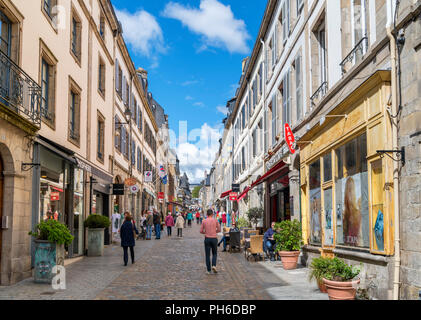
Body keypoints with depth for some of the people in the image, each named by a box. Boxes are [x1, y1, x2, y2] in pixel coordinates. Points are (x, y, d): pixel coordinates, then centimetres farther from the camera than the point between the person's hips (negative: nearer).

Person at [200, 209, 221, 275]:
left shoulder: (204, 221, 0)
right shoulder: (215, 220, -2)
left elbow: (201, 231, 4)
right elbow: (219, 230, 3)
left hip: (207, 239, 1)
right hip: (214, 239, 0)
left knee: (207, 255, 7)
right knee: (214, 253, 16)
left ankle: (208, 270, 6)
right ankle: (214, 265, -6)